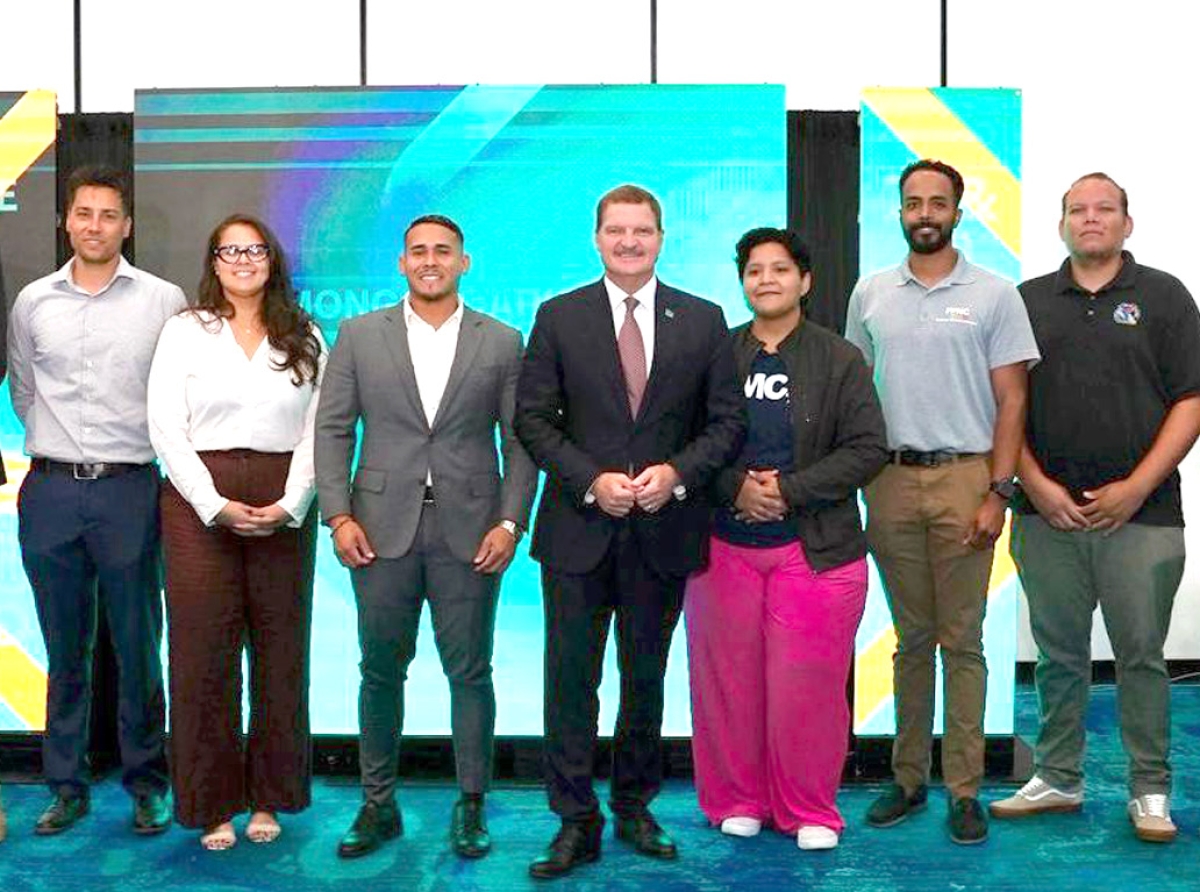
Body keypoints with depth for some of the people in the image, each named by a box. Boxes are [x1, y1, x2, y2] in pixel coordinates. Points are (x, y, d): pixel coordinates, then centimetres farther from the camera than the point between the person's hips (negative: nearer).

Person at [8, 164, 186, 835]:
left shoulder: (163, 300, 0)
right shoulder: (33, 302, 8)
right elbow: (23, 390, 19)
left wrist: (133, 452, 5)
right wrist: (58, 447, 14)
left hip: (129, 487, -2)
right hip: (50, 490, 2)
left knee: (138, 647, 3)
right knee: (65, 650, 10)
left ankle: (148, 784, 15)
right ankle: (67, 785, 20)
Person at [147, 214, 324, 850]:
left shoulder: (305, 338, 10)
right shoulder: (184, 331, 5)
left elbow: (317, 431, 4)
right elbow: (166, 429, -2)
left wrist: (290, 504, -9)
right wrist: (216, 505, -12)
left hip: (284, 508, 2)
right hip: (199, 502, -1)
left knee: (280, 650, 5)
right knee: (203, 653, 0)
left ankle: (269, 798, 18)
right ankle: (212, 804, 12)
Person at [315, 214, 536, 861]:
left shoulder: (502, 343, 5)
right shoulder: (359, 335, 7)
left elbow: (520, 441, 4)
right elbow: (332, 429, 5)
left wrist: (510, 522, -6)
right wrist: (338, 515, -5)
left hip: (469, 533, -1)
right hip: (383, 530, 1)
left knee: (470, 673, 5)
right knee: (380, 672, 9)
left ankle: (471, 807, 18)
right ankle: (378, 805, 22)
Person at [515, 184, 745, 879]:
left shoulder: (703, 320, 4)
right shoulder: (559, 318, 2)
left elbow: (728, 420, 4)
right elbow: (534, 419, -1)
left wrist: (678, 473, -13)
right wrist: (591, 481, -13)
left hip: (664, 530, 1)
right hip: (579, 530, -1)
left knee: (646, 678, 13)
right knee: (571, 679, 2)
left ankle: (635, 808, 28)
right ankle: (576, 822, 13)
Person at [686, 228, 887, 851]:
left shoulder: (841, 360, 4)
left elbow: (867, 449, -3)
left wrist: (789, 490, -12)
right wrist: (736, 488, -12)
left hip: (815, 548, -1)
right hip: (723, 543, 2)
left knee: (808, 684, 0)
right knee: (730, 680, 5)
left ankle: (809, 810, 17)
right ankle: (737, 801, 22)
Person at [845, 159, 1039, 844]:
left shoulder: (995, 294, 1)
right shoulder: (870, 294, 10)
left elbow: (1012, 401, -1)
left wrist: (998, 493, -9)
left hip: (964, 479, -3)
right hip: (892, 480, 3)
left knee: (962, 641, 1)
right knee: (912, 638, 11)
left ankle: (965, 790, 10)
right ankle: (909, 779, 19)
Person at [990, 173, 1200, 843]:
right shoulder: (1029, 302, 10)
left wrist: (1136, 487, -10)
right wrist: (1036, 484, -4)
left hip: (1140, 512, -2)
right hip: (1048, 511, 2)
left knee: (1142, 655, 3)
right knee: (1059, 654, 10)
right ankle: (1058, 780, 21)